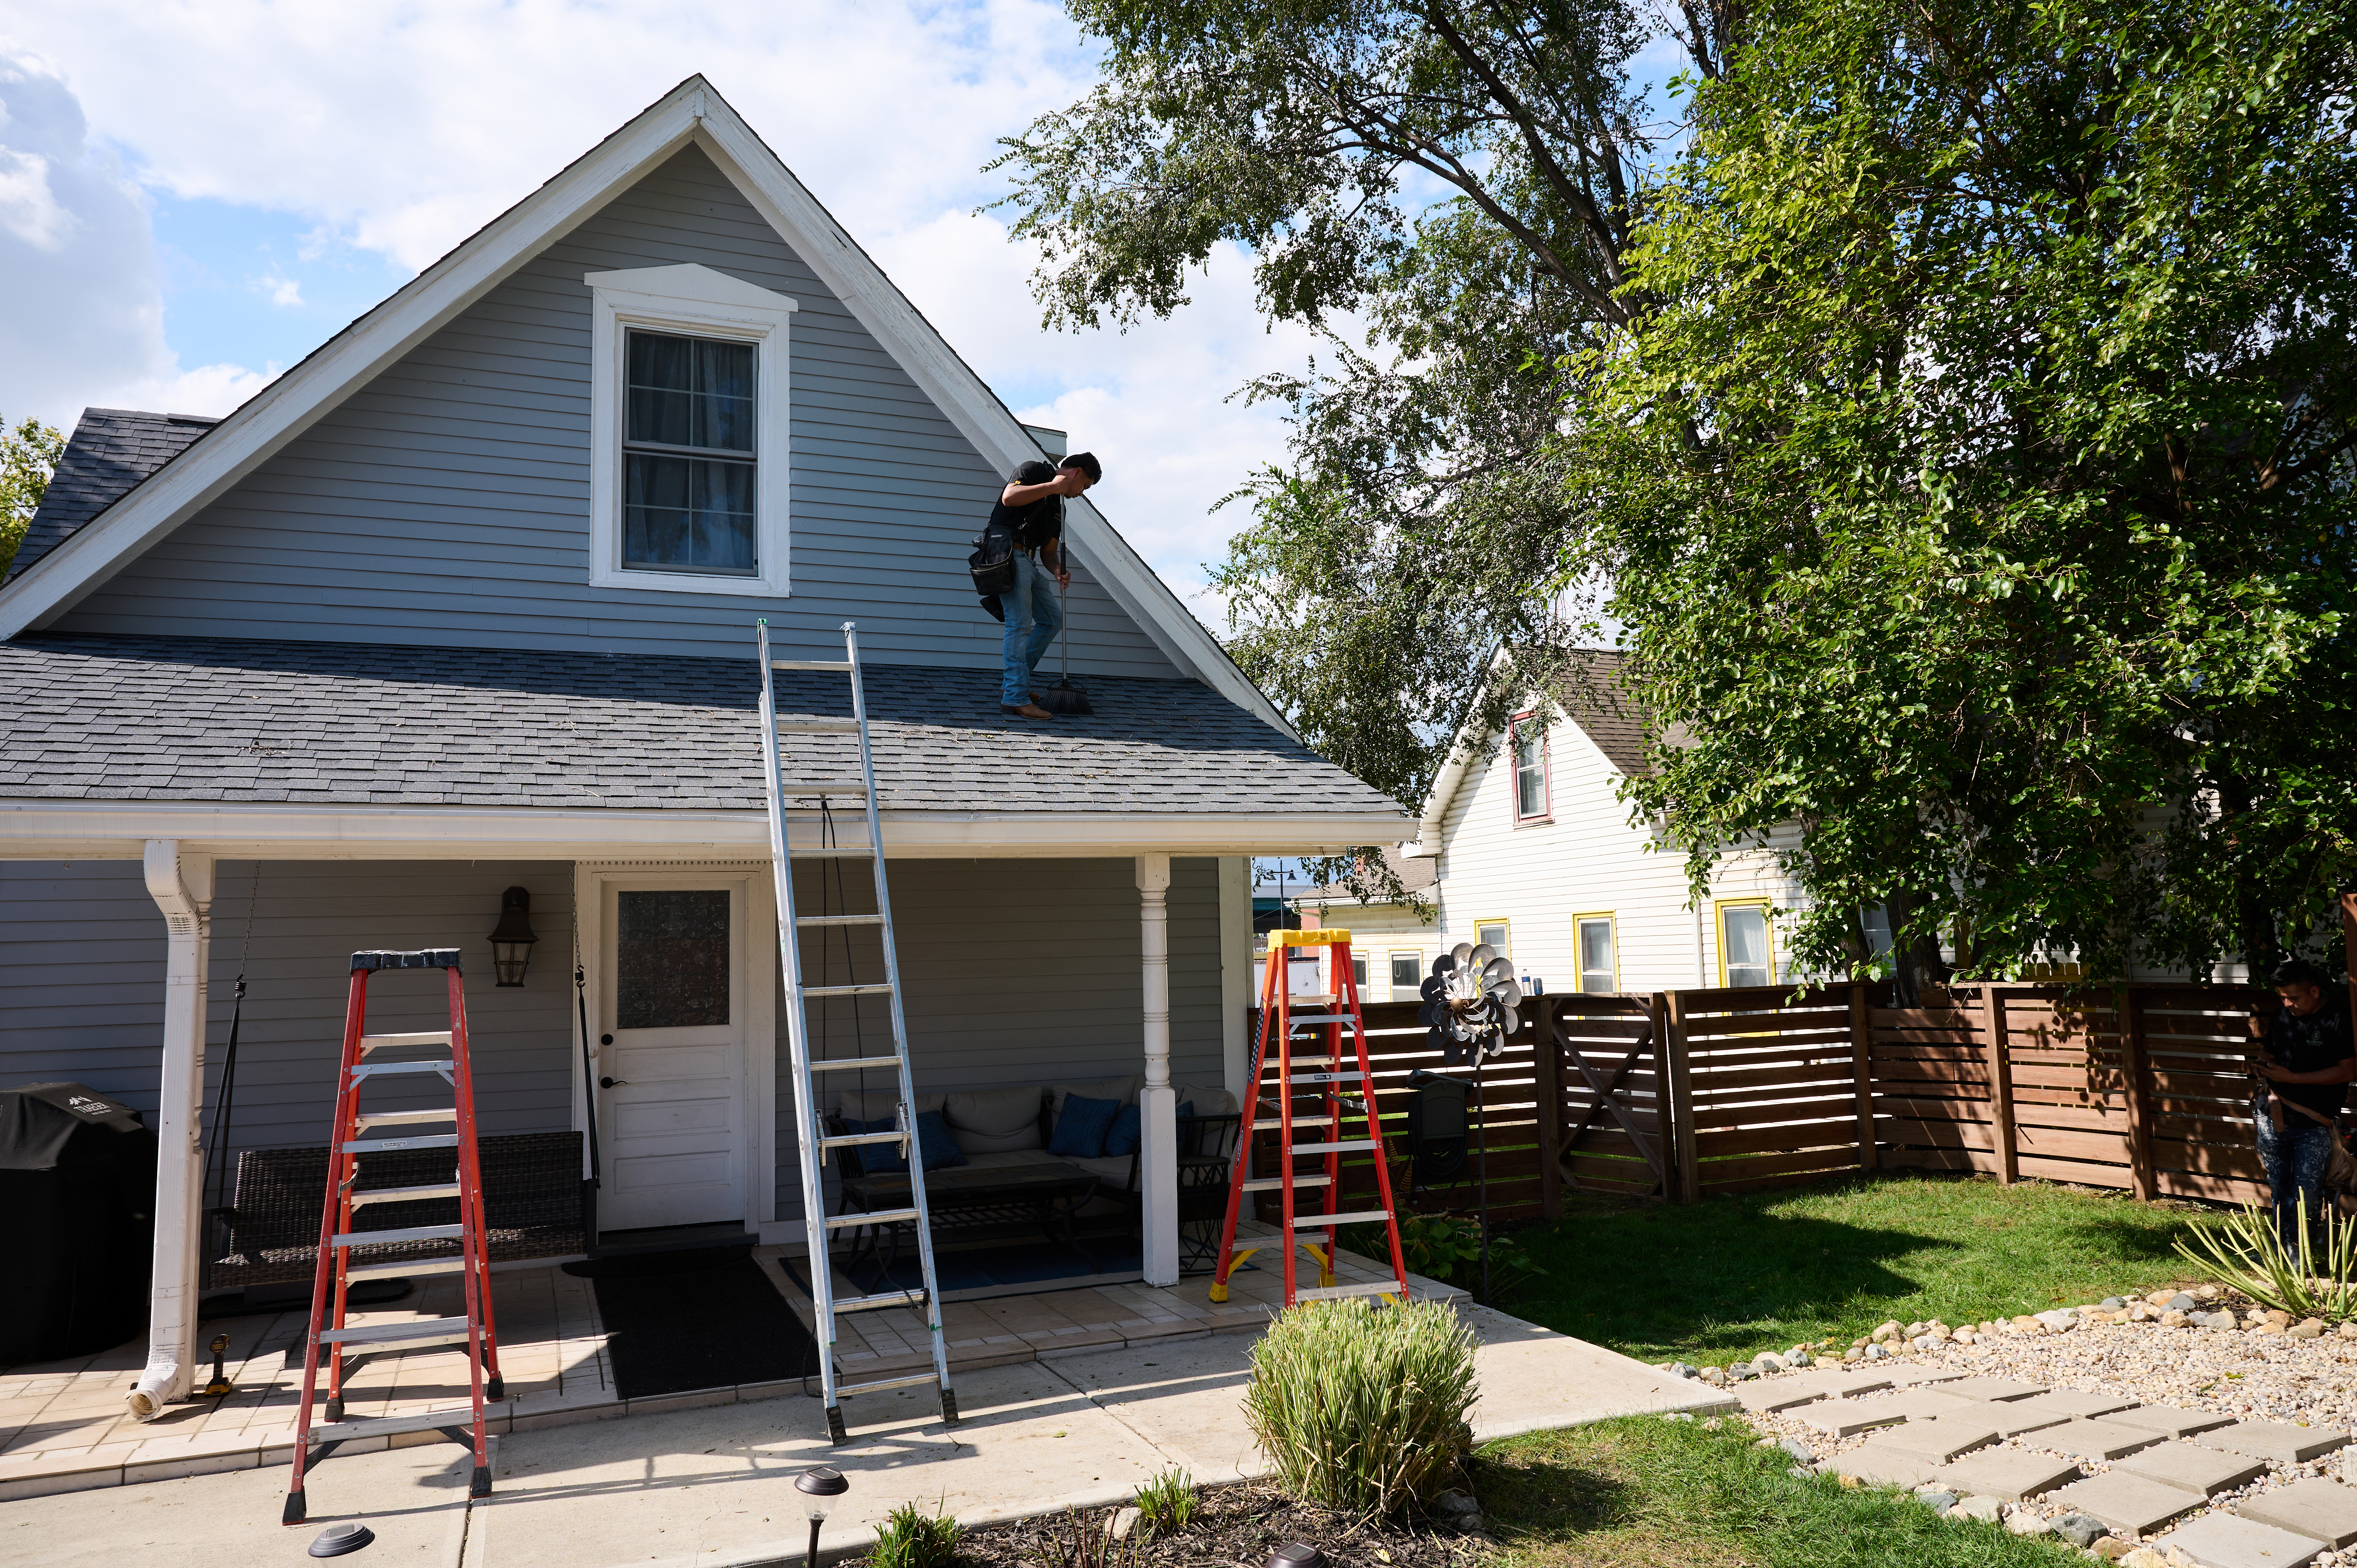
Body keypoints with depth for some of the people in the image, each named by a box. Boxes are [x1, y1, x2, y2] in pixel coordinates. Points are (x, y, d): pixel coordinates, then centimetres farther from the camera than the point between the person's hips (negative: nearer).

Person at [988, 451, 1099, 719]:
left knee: (1054, 618, 13)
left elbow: (1049, 552, 19)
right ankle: (1015, 698, -15)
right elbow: (1009, 498, -20)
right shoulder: (1033, 470, 0)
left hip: (1029, 561, 9)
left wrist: (1057, 570, -4)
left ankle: (1012, 681, 18)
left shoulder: (1058, 505, 23)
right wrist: (1053, 486, -13)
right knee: (1020, 624, -14)